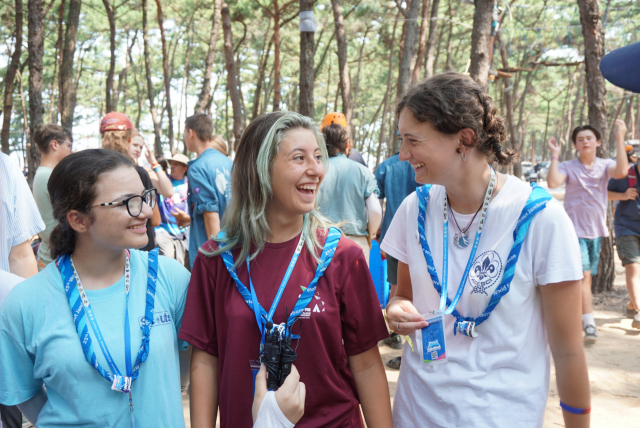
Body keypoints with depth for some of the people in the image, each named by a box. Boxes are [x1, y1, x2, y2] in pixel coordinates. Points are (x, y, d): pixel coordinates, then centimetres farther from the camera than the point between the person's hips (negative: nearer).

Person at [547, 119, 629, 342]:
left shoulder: (605, 165, 4)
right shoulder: (568, 167, -3)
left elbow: (621, 171, -18)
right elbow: (552, 182, -21)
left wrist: (620, 139, -19)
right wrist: (554, 156, -18)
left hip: (597, 230, 4)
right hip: (575, 230, -4)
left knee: (587, 277, 13)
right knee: (584, 276, -13)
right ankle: (589, 324, -14)